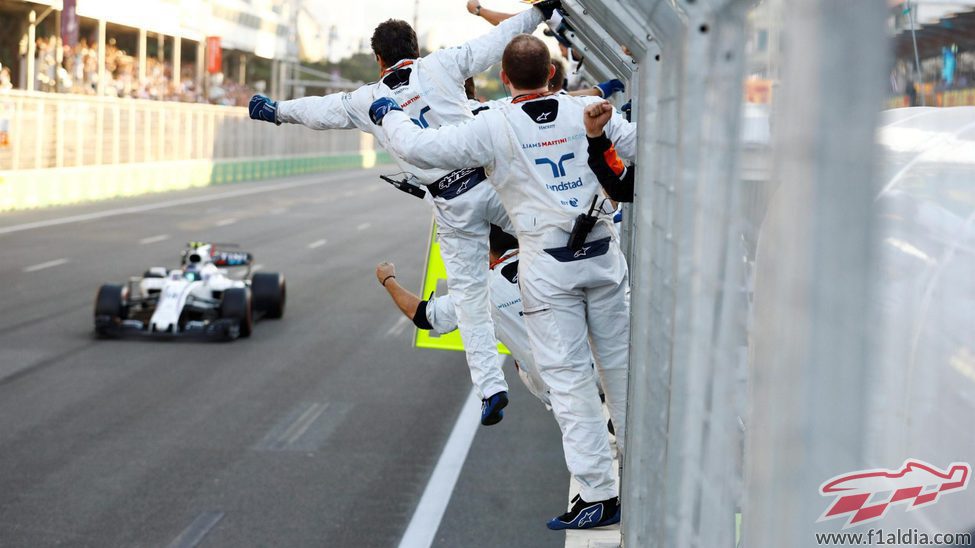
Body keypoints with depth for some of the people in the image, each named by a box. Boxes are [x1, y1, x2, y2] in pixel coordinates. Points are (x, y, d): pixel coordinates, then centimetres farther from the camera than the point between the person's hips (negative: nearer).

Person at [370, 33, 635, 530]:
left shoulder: (494, 127, -8)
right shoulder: (586, 110, 2)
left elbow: (420, 147, -8)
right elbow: (642, 146, 11)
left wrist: (388, 113, 11)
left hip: (548, 266, -4)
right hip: (603, 254, 4)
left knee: (568, 378, 0)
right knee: (619, 364, 16)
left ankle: (598, 494, -1)